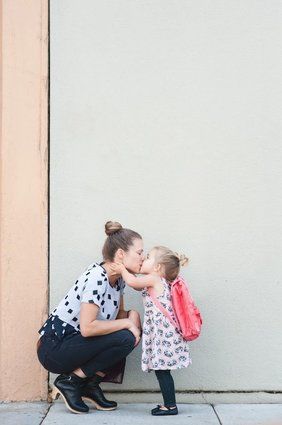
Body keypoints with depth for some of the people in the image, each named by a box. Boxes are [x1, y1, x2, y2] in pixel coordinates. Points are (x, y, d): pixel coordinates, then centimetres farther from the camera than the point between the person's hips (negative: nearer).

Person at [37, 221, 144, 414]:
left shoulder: (118, 278, 3)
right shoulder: (96, 277, -24)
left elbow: (119, 313, 12)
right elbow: (87, 328, -29)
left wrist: (131, 318, -10)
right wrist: (127, 323, -19)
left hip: (74, 342, 9)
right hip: (53, 348, -9)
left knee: (134, 332, -1)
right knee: (125, 338, -21)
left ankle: (91, 384, 3)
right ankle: (69, 381, -8)